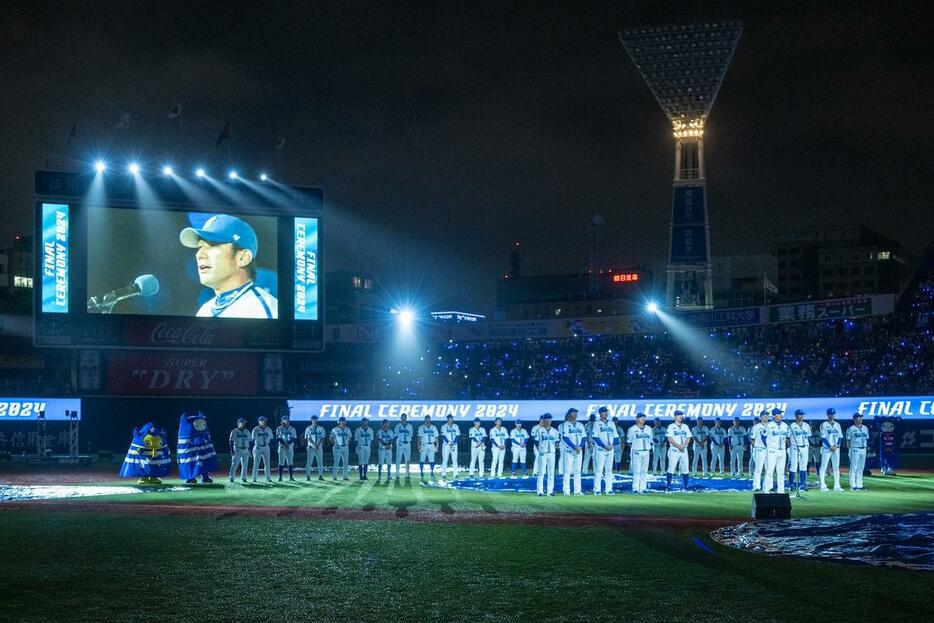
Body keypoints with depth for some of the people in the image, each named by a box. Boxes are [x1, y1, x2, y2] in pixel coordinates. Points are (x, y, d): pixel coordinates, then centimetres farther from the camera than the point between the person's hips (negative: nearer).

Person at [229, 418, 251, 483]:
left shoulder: (247, 432, 13)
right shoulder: (234, 432, -1)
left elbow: (249, 442, 17)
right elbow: (231, 442, -2)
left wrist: (249, 451, 12)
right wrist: (232, 451, -10)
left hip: (246, 451, 5)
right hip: (237, 450, -5)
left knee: (245, 465, 5)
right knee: (234, 464, -10)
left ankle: (243, 478, 13)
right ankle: (231, 478, -6)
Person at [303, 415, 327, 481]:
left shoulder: (321, 428, 8)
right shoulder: (308, 428, 2)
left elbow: (323, 438, 2)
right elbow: (308, 438, -5)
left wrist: (318, 444, -13)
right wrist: (313, 445, -18)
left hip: (319, 447, 2)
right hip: (311, 447, -2)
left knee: (320, 461, 2)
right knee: (309, 462, -5)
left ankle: (320, 475, 6)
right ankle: (308, 476, -5)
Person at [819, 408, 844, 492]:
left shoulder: (837, 425, 13)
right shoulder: (824, 425, -3)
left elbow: (840, 437, 10)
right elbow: (823, 437, -9)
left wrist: (836, 445, -7)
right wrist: (830, 446, -16)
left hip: (836, 449, 5)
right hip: (826, 448, -5)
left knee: (836, 467, 6)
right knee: (824, 467, -4)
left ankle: (836, 486, 9)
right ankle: (823, 486, -4)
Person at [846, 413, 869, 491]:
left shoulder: (865, 428, 13)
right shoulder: (851, 429, -4)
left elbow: (866, 439, 18)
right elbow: (848, 440, -2)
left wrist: (865, 447, 9)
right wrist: (850, 449, -8)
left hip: (863, 449, 6)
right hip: (855, 449, -6)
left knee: (861, 468, 8)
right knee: (853, 468, -5)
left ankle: (859, 485, 12)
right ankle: (853, 485, -4)